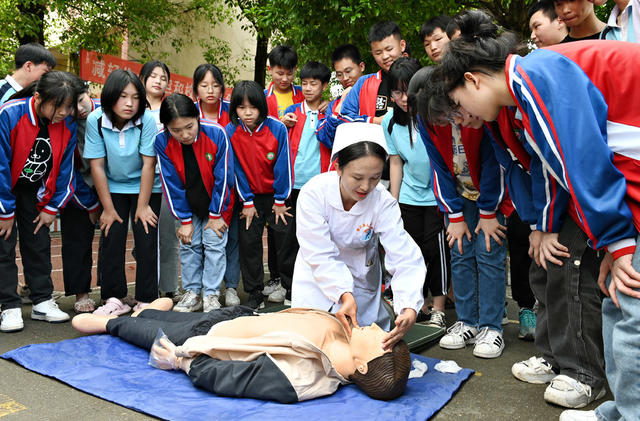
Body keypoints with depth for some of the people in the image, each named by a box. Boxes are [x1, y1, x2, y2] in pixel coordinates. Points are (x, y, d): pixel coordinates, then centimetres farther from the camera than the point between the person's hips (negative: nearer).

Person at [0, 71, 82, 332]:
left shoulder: (68, 123, -16)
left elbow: (64, 168, -4)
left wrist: (52, 207, -3)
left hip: (34, 191, 4)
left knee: (39, 242, 6)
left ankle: (42, 302, 16)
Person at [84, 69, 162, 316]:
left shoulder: (147, 121, -21)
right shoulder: (95, 120, -16)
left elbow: (149, 164, -18)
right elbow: (97, 166, -11)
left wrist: (143, 206, -15)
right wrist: (108, 208, -9)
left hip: (145, 188, -2)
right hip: (113, 188, 2)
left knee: (146, 242, -7)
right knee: (111, 240, -2)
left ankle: (146, 301, 5)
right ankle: (114, 299, 11)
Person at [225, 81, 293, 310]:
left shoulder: (277, 128, -17)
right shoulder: (230, 132, -11)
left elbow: (283, 165, -11)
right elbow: (236, 169, -5)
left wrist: (280, 201, -7)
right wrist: (247, 202, -4)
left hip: (276, 195, -2)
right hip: (250, 196, 2)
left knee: (285, 240, 2)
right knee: (248, 242, 3)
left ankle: (292, 288, 18)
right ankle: (255, 293, 17)